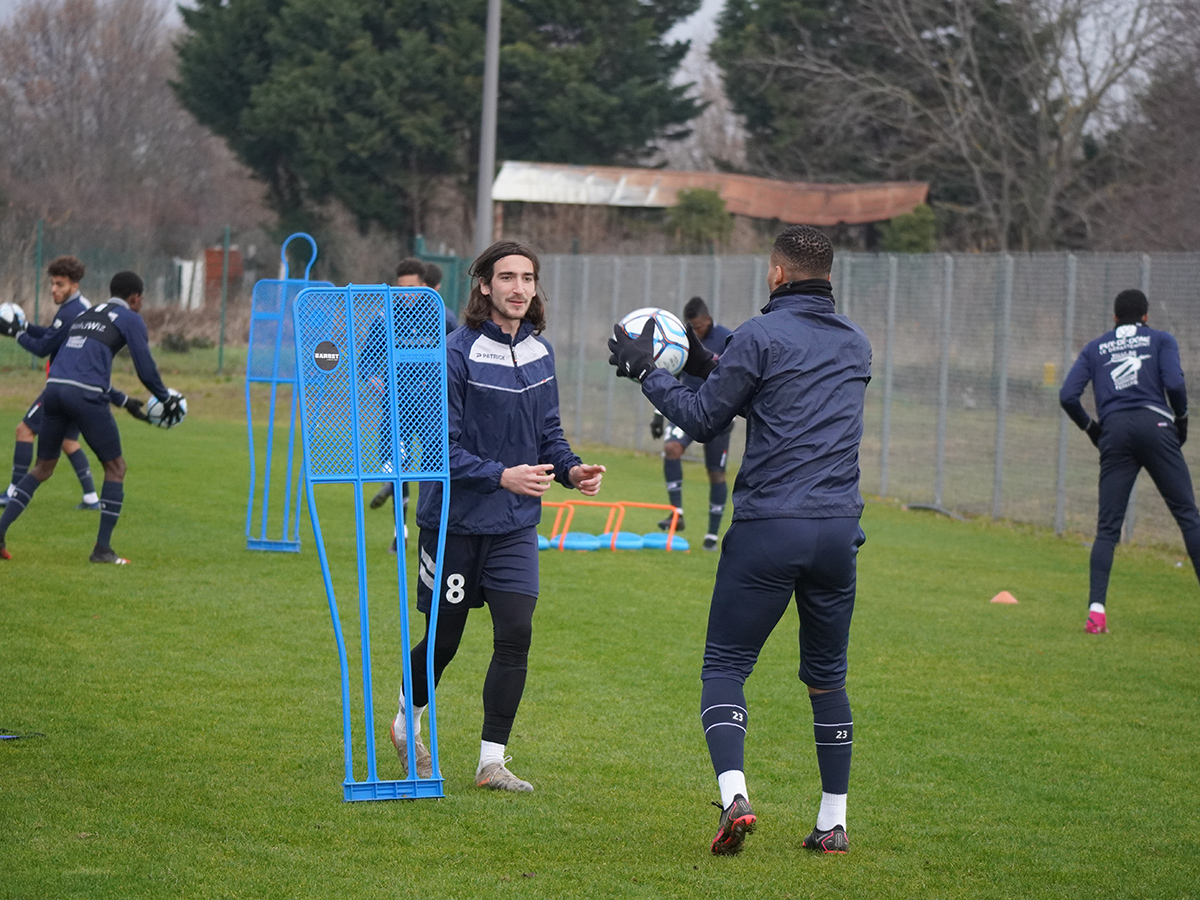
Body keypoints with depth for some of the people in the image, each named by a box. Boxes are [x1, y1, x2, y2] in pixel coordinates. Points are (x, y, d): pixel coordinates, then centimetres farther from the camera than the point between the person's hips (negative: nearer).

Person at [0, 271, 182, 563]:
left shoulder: (84, 315, 29)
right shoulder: (130, 319, 8)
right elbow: (146, 371, 2)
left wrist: (123, 400, 43)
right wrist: (168, 399, 19)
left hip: (55, 386, 6)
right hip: (86, 396, -6)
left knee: (43, 467, 18)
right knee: (115, 467, 9)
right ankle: (102, 548, 4)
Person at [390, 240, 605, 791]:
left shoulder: (540, 352, 4)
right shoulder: (458, 353, -15)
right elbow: (441, 446, -16)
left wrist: (572, 470, -5)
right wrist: (501, 476, -28)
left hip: (515, 523, 4)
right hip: (454, 518, -4)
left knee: (515, 635, -7)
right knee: (443, 639, 8)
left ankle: (492, 761, 2)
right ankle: (406, 725, 37)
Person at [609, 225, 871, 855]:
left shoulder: (762, 336, -6)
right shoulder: (855, 344, 14)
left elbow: (703, 420, 0)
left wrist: (646, 372, 13)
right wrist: (709, 367, 29)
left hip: (767, 527, -5)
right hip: (838, 530, 5)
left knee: (725, 666, 3)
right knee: (827, 677, 15)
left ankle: (734, 795, -17)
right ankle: (833, 823, 14)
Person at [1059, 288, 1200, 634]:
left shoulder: (1095, 348, 20)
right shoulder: (1161, 340, 13)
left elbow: (1067, 395, 8)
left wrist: (1091, 427, 21)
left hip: (1114, 431, 2)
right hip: (1155, 424, -2)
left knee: (1107, 527, 3)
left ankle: (1096, 609, -11)